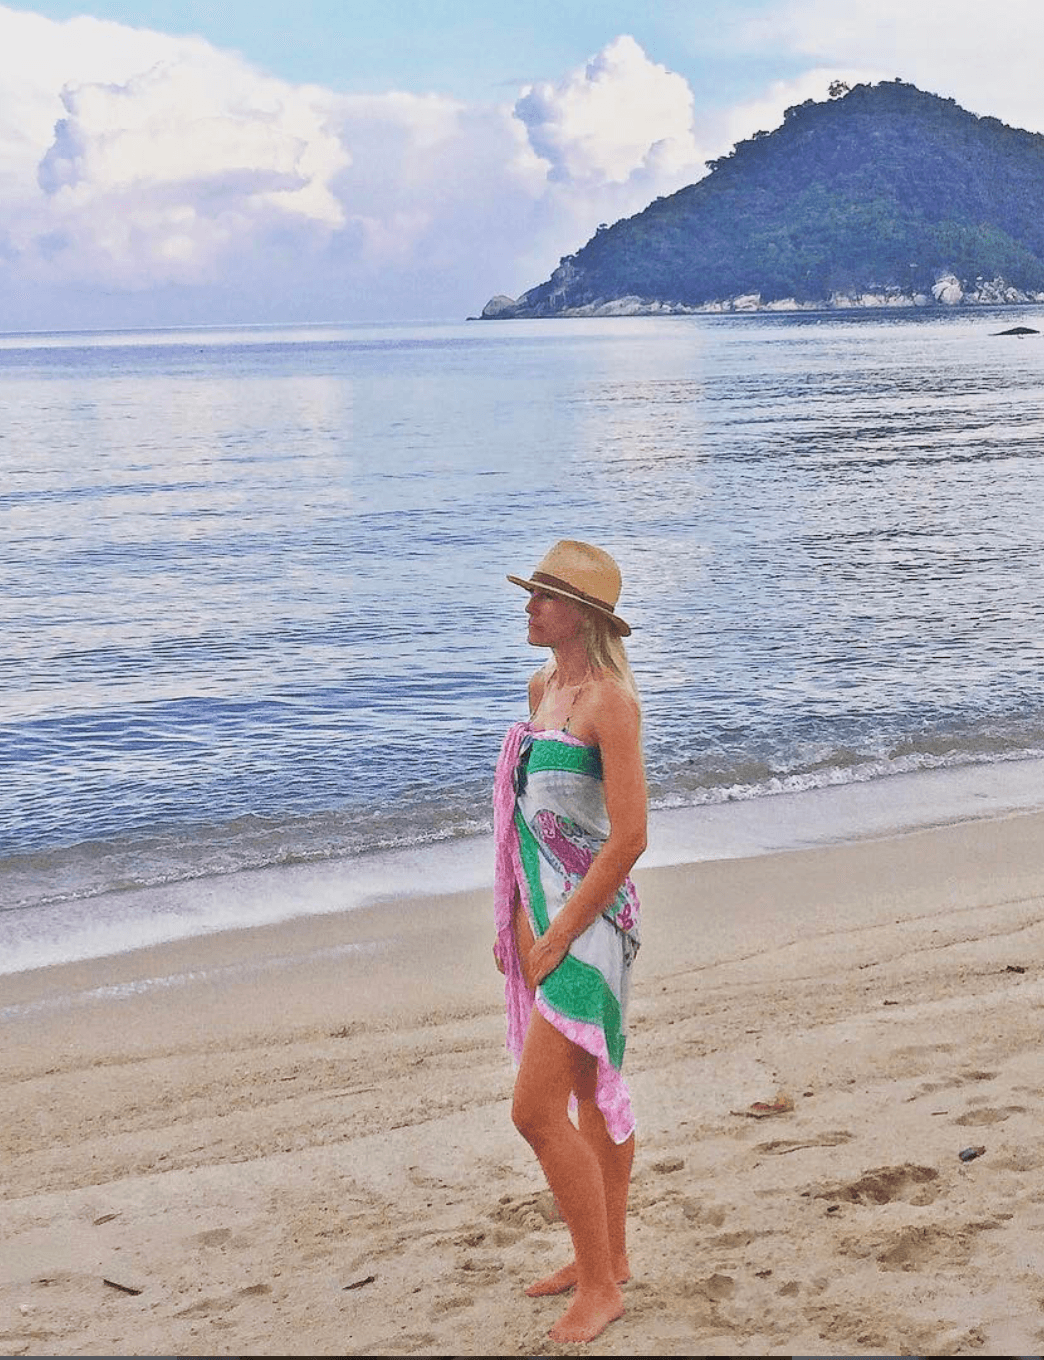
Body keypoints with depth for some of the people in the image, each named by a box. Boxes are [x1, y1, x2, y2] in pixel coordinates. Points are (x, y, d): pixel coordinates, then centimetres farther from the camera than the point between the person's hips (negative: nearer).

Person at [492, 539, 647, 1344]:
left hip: (590, 920, -9)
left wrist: (559, 939, -18)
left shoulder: (610, 700, -18)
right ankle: (608, 1258, 33)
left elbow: (629, 838, -21)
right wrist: (522, 917, 10)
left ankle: (600, 1286, 5)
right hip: (550, 916, 9)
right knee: (592, 1096, 19)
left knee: (536, 1112, -9)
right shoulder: (543, 687, 9)